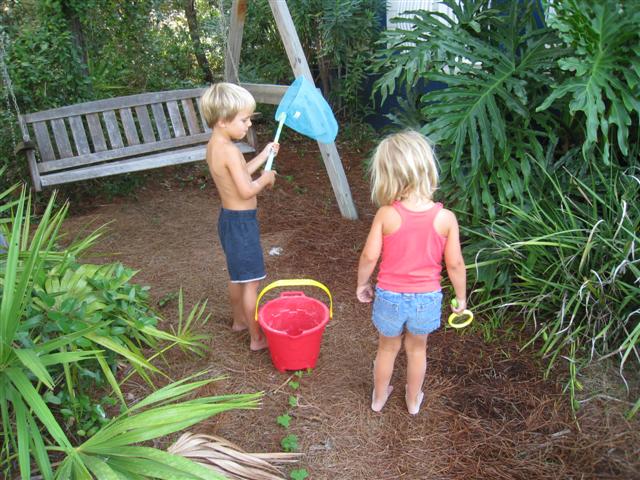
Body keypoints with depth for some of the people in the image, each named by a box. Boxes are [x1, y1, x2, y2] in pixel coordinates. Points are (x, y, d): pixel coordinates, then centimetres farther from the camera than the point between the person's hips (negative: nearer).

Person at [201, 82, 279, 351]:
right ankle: (257, 338, 13)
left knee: (237, 275, 24)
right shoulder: (230, 150, -24)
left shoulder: (213, 146, 6)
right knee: (251, 282, 1)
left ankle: (239, 320, 42)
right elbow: (247, 190, -27)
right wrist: (266, 178, -9)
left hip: (229, 218, 10)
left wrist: (263, 156, 13)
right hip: (241, 221, -10)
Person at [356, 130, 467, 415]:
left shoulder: (386, 215, -21)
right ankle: (413, 400, 48)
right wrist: (461, 296, 6)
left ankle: (379, 397, 48)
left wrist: (362, 284, 4)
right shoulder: (445, 218, -17)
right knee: (417, 349, 27)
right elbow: (454, 264, -10)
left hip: (389, 296, -1)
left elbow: (369, 256, -15)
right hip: (426, 298, 1)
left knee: (388, 348, 25)